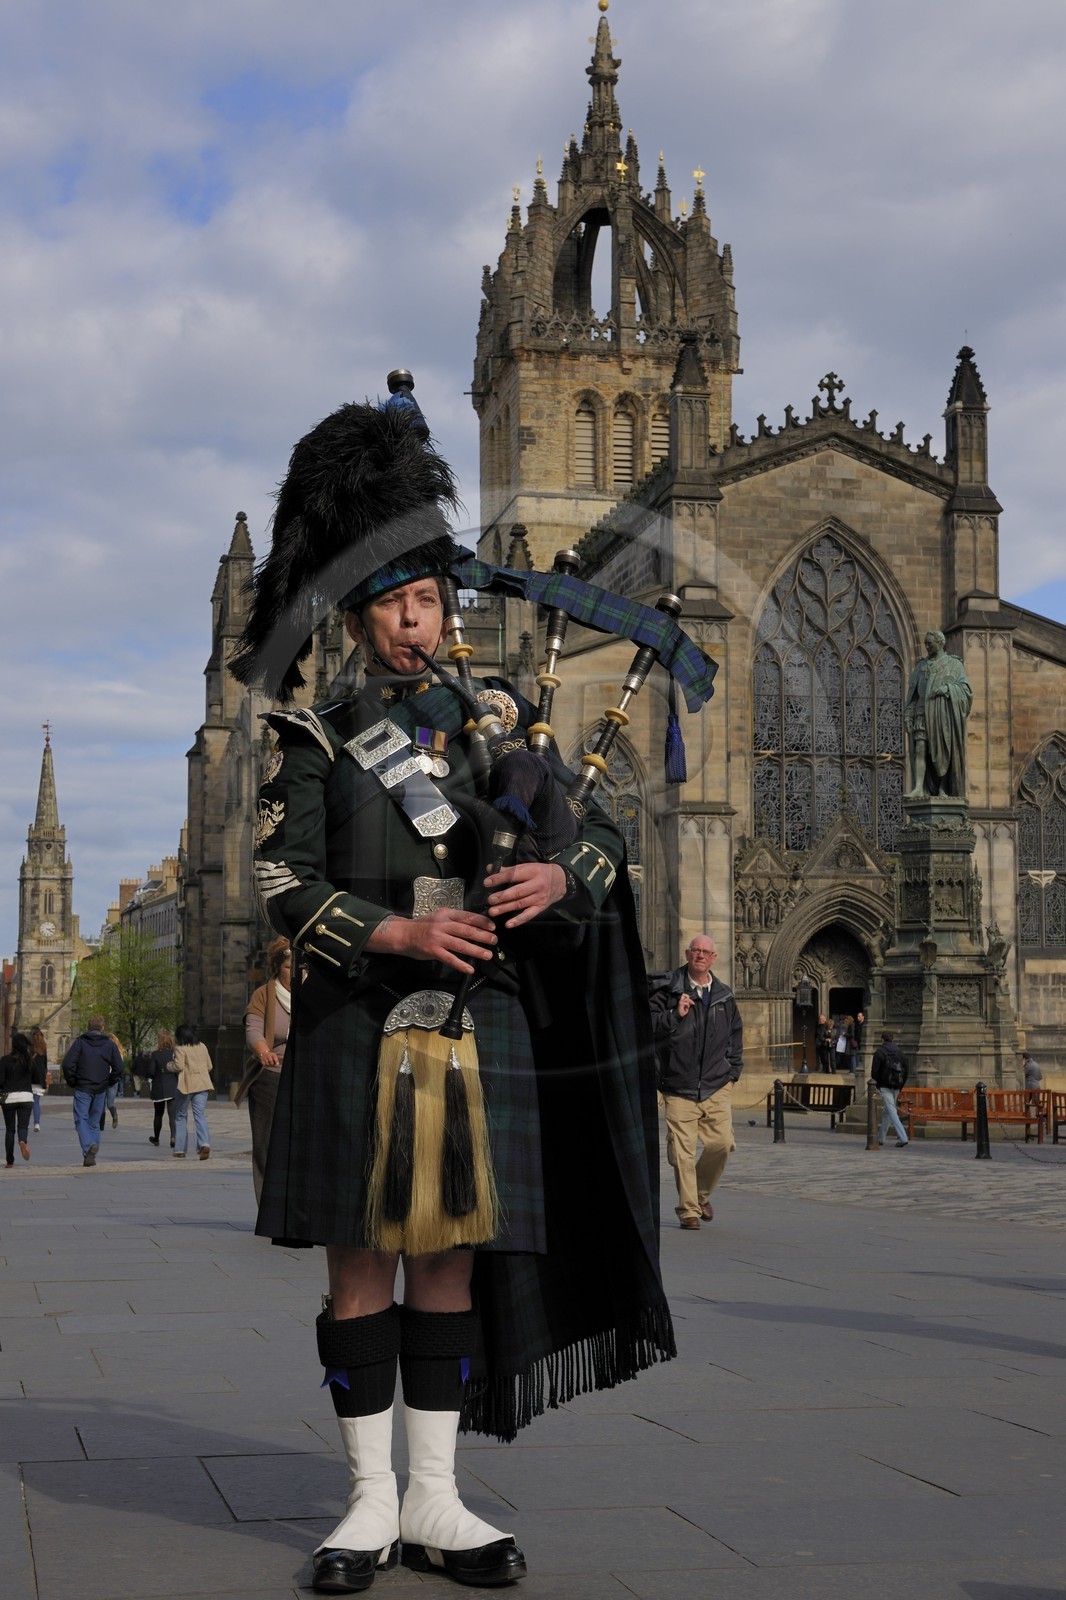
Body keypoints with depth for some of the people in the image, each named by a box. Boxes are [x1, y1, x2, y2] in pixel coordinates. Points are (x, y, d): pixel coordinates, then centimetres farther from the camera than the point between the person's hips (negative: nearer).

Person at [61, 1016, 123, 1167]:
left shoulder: (80, 1042, -4)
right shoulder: (110, 1044, 3)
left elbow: (68, 1064, -11)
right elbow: (118, 1068, 0)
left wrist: (72, 1081, 2)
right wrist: (109, 1082, 13)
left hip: (82, 1088, -3)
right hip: (101, 1090, 3)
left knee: (81, 1119, -1)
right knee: (95, 1122, 12)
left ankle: (89, 1145, -26)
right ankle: (91, 1156, 11)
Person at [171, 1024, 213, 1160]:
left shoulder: (180, 1048, -7)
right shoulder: (203, 1047, 10)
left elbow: (179, 1066, -15)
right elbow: (209, 1066, 14)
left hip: (186, 1085, -4)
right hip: (203, 1084, 4)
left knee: (180, 1116, 12)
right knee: (200, 1115, -3)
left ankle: (180, 1149, 14)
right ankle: (205, 1143, -27)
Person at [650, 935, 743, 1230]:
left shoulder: (724, 996, 14)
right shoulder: (668, 993, 1)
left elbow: (736, 1035, 26)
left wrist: (733, 1070, 18)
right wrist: (675, 1014, -17)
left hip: (717, 1087, 3)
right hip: (679, 1087, -3)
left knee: (722, 1143, -7)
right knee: (682, 1151, -6)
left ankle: (701, 1194, 19)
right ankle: (688, 1210, 6)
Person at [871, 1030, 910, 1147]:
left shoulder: (879, 1052, -5)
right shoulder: (900, 1052, 12)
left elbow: (874, 1071, -10)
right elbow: (905, 1071, 13)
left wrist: (876, 1086, -2)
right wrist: (900, 1087, 18)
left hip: (885, 1086, -6)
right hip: (896, 1087, 6)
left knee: (892, 1111, -11)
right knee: (887, 1112, 17)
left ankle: (903, 1138, -23)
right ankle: (880, 1138, 26)